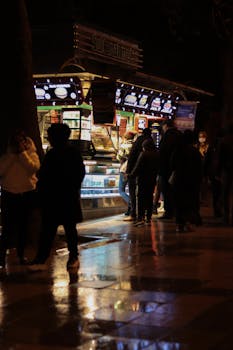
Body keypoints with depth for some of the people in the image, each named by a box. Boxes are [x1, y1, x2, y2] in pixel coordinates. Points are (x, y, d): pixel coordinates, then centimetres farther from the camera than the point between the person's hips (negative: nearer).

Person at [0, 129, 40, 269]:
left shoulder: (31, 154, 2)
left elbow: (34, 168, -17)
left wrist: (22, 153, -15)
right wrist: (12, 154, -11)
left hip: (27, 193, 1)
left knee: (24, 225, 10)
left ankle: (21, 254, 21)